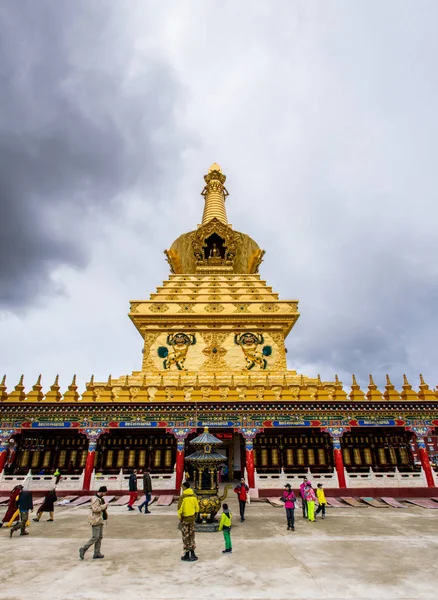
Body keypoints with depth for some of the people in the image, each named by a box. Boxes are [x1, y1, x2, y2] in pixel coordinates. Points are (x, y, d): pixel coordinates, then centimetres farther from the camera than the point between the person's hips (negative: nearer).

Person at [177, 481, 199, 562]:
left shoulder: (183, 497, -17)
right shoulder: (194, 496, -1)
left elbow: (180, 509, -18)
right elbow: (197, 507, 5)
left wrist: (180, 518, -4)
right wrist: (195, 517, 15)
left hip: (185, 519, -4)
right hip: (192, 518, 5)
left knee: (186, 537, 8)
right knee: (191, 536, 15)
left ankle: (187, 554, 15)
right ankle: (192, 554, 18)